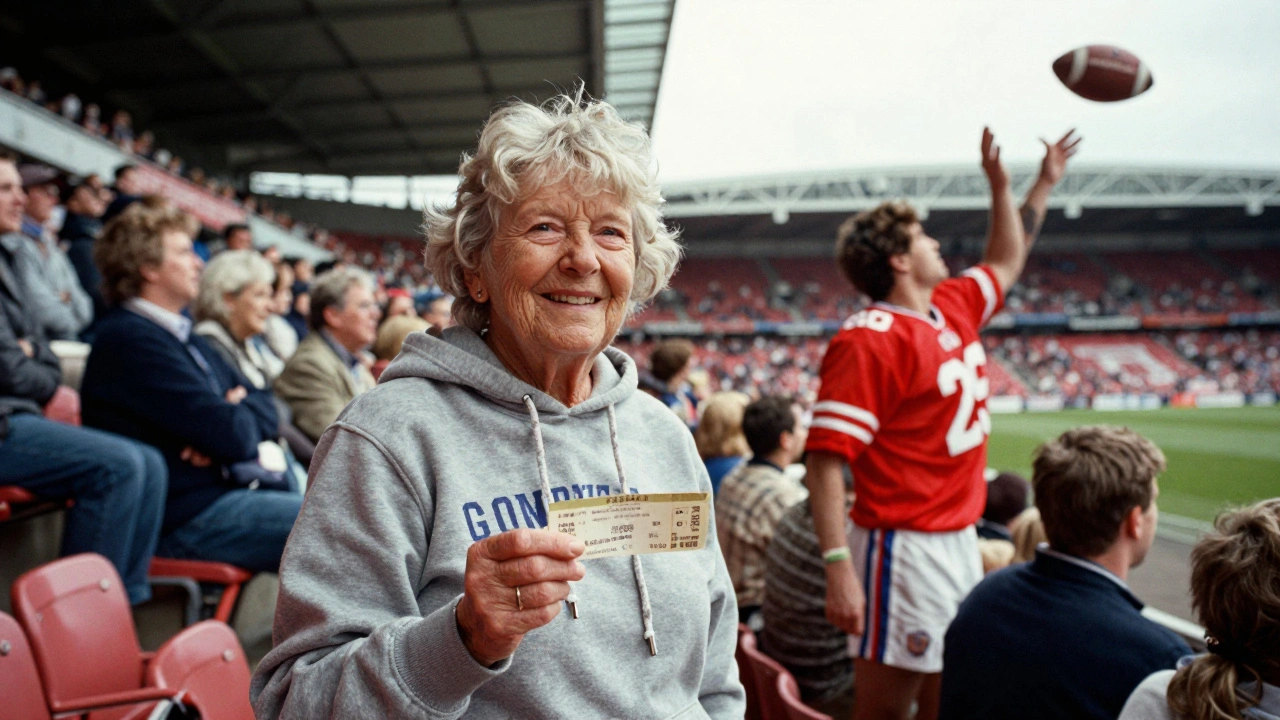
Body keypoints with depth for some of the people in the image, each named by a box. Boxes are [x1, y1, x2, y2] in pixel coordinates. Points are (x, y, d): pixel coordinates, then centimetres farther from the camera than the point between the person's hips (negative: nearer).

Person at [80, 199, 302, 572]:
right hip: (188, 517, -10)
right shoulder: (131, 338, -12)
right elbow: (229, 435, -20)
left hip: (231, 491, 10)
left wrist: (231, 419, -7)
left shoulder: (184, 338, 19)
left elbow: (266, 408, 15)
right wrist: (240, 417, 3)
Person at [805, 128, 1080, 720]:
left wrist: (1043, 183, 30)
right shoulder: (868, 340, -18)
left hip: (960, 539, 9)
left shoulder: (954, 306, 9)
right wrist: (838, 568, -28)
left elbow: (1006, 264, 31)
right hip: (904, 552, -9)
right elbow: (825, 460, -23)